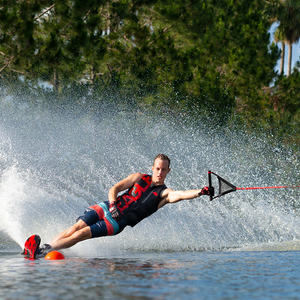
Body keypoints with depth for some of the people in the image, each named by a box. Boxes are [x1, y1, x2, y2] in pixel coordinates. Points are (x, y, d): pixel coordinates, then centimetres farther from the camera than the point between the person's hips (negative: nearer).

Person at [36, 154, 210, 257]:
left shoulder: (164, 193, -3)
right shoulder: (139, 178, 7)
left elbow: (181, 194, -24)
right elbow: (114, 189, 7)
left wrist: (199, 192, -42)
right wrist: (112, 204, -12)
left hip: (118, 222, -3)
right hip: (108, 208, 3)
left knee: (81, 234, -19)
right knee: (76, 227, -15)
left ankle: (44, 252, -18)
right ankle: (44, 246, -10)